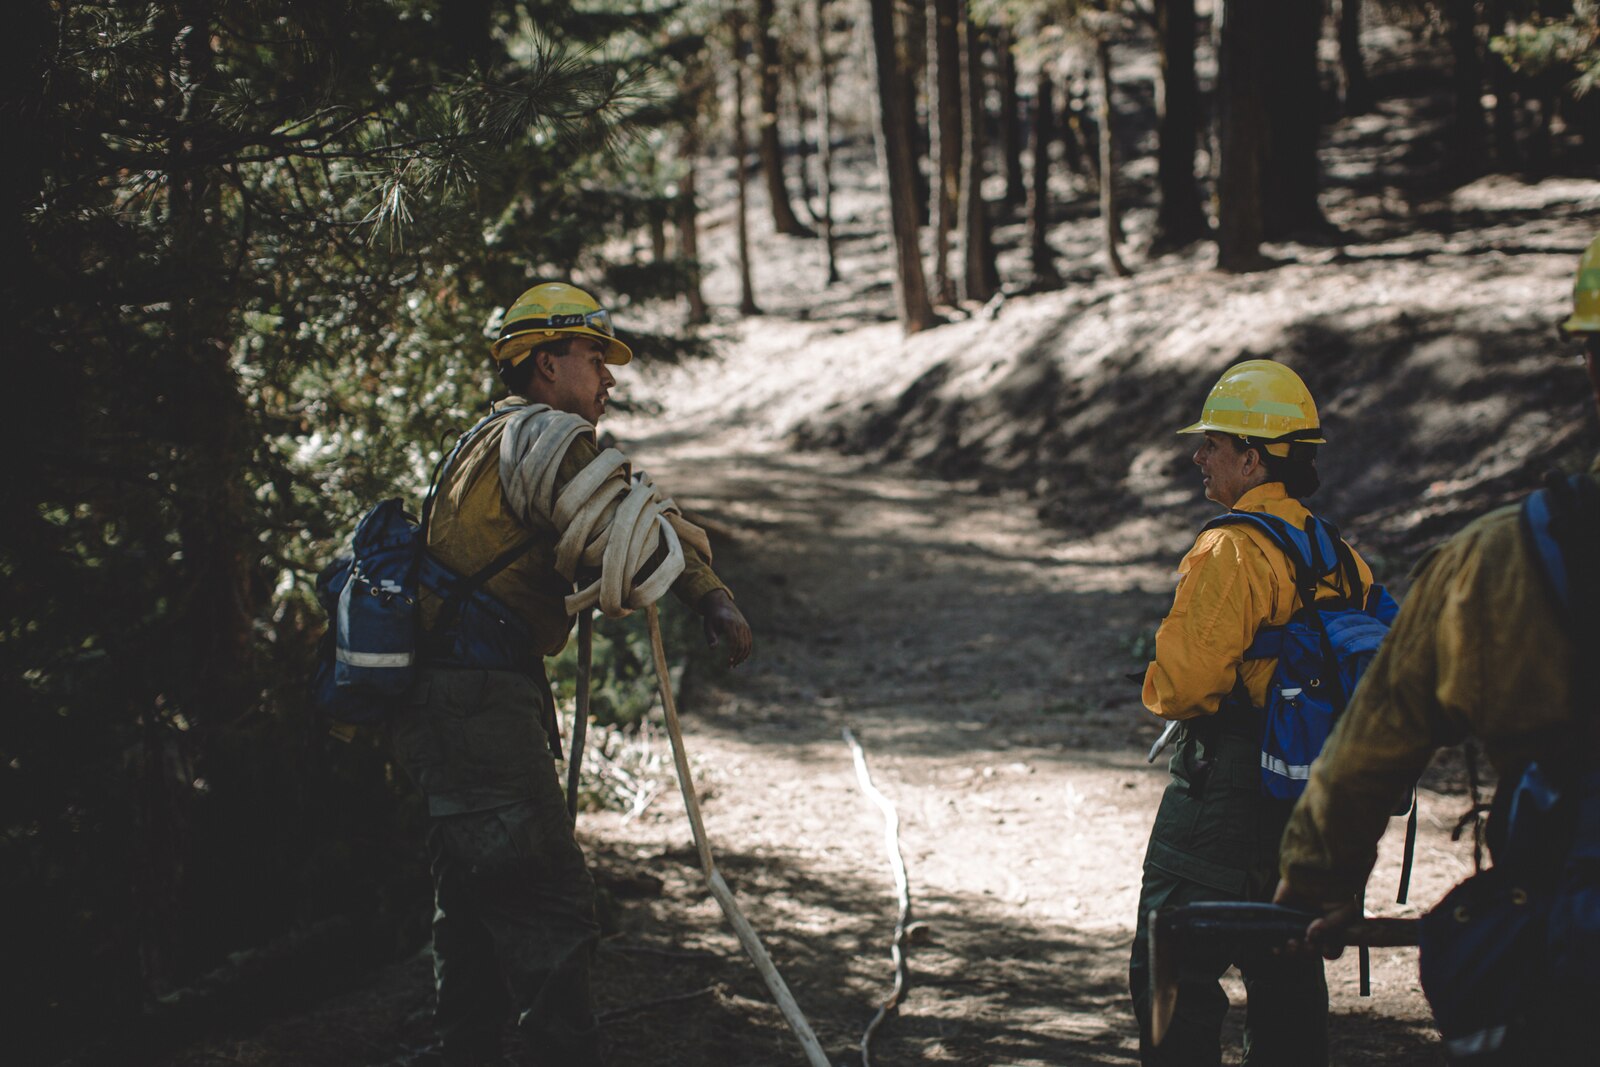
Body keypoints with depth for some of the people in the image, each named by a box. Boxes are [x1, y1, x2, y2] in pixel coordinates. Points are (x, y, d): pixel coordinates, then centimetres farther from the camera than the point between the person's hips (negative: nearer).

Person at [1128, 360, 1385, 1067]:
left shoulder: (1232, 550, -17)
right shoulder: (1341, 557, 8)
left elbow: (1182, 682, -21)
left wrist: (1161, 692, 1)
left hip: (1223, 795, -8)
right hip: (1312, 799, 8)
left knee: (1172, 979, -1)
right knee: (1287, 978, 16)